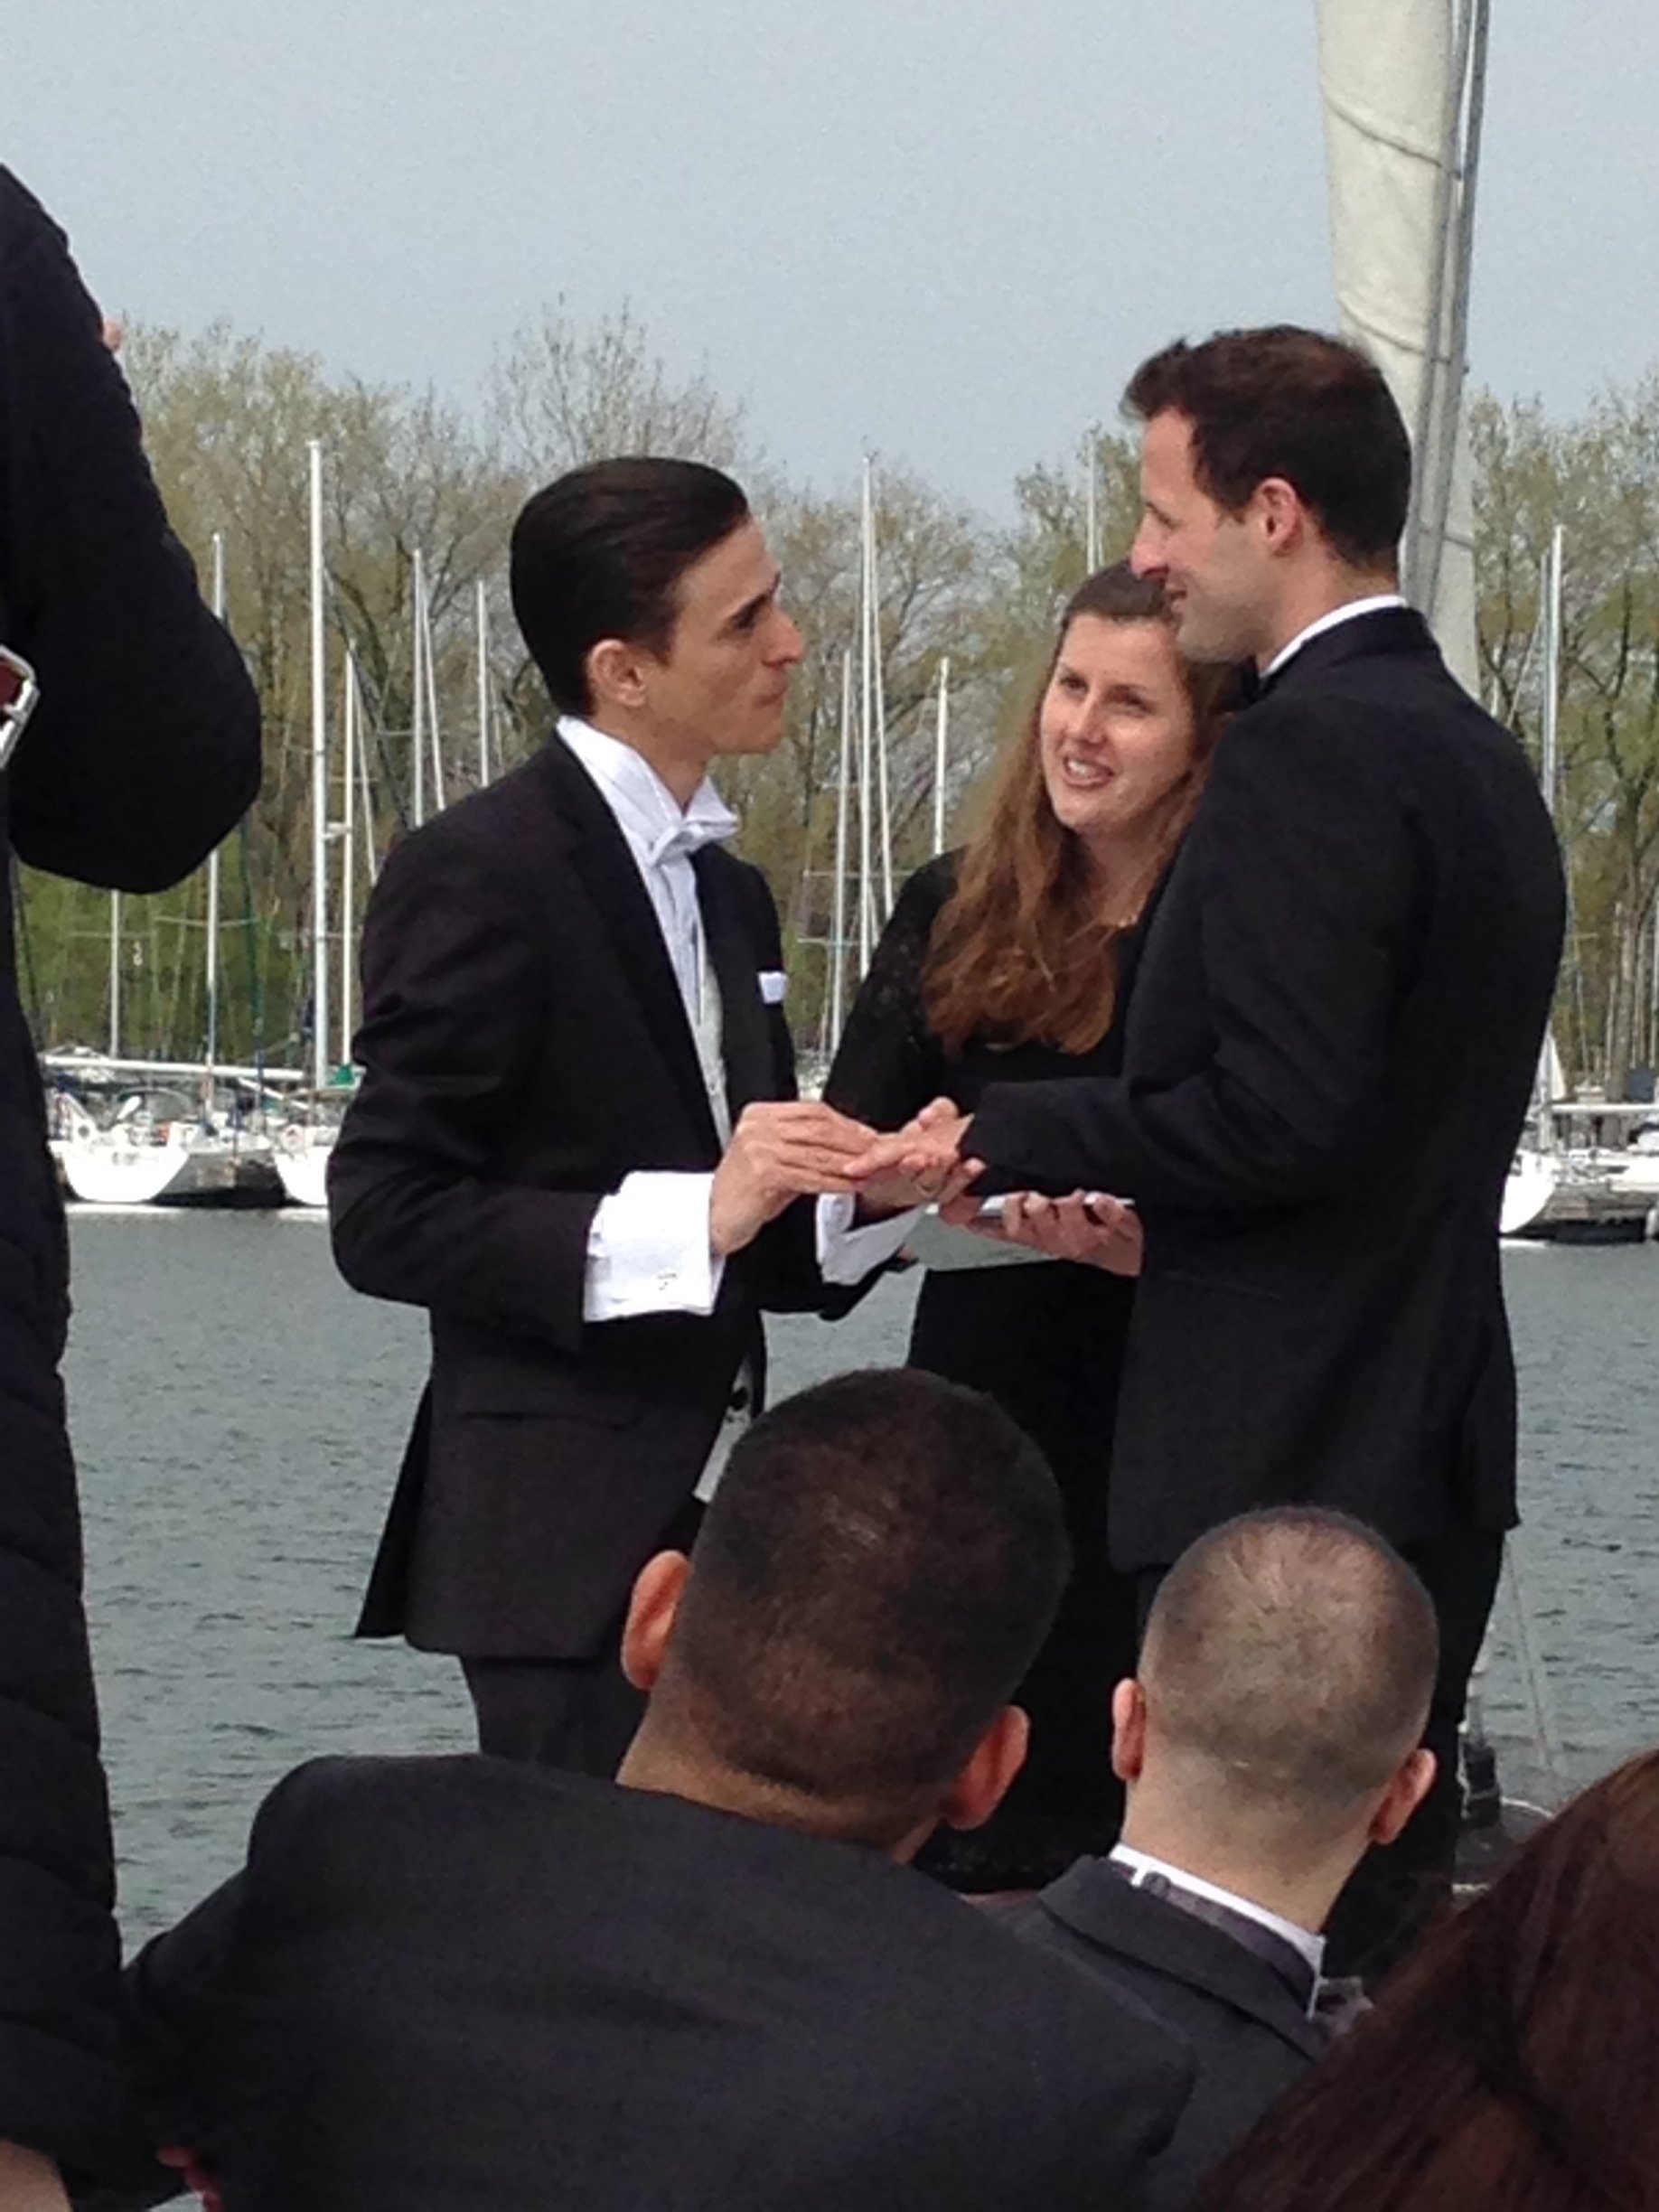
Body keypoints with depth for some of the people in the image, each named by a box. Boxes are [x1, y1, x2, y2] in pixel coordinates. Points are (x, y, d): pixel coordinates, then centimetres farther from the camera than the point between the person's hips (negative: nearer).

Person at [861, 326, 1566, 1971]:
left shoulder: (1307, 753, -15)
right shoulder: (1472, 752, 16)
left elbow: (1286, 1112, -22)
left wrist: (1004, 1141, -11)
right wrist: (1128, 1197, 16)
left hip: (1280, 1465, -10)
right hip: (1430, 1452, 10)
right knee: (1388, 1933, 14)